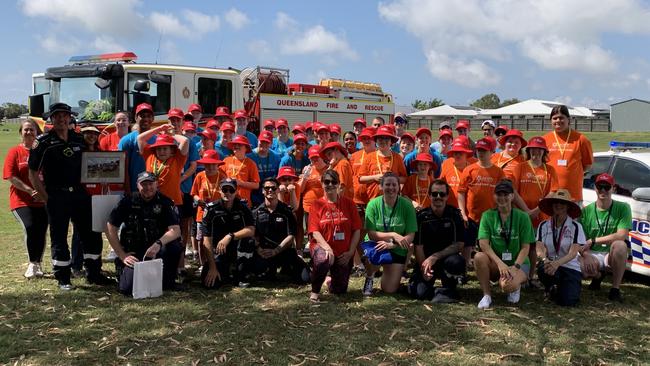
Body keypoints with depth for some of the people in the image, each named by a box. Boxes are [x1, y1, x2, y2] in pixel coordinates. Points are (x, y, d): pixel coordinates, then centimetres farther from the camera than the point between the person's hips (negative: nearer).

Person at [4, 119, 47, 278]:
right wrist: (30, 190, -15)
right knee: (30, 228, -19)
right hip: (21, 200, -2)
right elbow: (11, 177, -6)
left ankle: (37, 264, 23)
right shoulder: (14, 152, 1)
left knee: (41, 231, 2)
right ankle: (33, 264, 0)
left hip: (42, 200, 2)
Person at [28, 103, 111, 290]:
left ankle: (93, 273, 18)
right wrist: (45, 197, -8)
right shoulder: (42, 142, -2)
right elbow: (33, 173, -2)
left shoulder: (79, 139, 10)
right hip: (56, 196, -4)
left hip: (79, 193, 4)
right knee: (59, 238, 4)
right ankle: (63, 278, 14)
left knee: (91, 234, 6)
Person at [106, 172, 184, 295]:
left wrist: (159, 243, -35)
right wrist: (122, 256, -7)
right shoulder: (128, 201, -3)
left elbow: (176, 230, -16)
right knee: (127, 288, -21)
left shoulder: (164, 202, -4)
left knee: (174, 246, -32)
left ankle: (168, 281, -4)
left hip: (156, 251, 0)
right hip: (133, 252, 0)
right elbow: (110, 228, -2)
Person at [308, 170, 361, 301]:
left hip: (344, 253, 3)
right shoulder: (317, 204, -2)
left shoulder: (348, 203, 2)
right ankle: (315, 291, -11)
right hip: (322, 247, -2)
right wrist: (327, 248, -25)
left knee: (340, 290, 4)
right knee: (322, 260, -39)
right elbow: (315, 231, -10)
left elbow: (357, 230, 0)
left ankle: (330, 280, 43)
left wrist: (350, 252, -8)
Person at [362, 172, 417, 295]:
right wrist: (393, 235, -28)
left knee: (389, 290, -7)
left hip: (397, 250, 1)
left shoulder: (406, 205, -12)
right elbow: (371, 234, -14)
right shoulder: (373, 204, -13)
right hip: (375, 246, -1)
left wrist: (391, 244, -27)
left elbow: (410, 236, -13)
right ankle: (369, 277, 0)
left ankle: (395, 272, 30)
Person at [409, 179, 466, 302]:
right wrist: (423, 269, -18)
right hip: (426, 261, 0)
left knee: (456, 262, -36)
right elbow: (418, 246, -5)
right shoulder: (422, 216, -5)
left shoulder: (454, 215, -6)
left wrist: (434, 257, -21)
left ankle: (448, 291, -7)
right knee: (420, 293, -22)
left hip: (447, 257, 0)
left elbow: (458, 245, -11)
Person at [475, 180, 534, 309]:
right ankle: (487, 295, -12)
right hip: (495, 263, 2)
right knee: (479, 257, -32)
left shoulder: (522, 217, -3)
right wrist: (500, 263, -24)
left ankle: (516, 286, 5)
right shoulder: (488, 216, -1)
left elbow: (525, 247, -6)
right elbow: (483, 243, -11)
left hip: (518, 262, -2)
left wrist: (515, 267, -20)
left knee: (507, 285, -34)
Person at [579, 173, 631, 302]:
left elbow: (622, 235, -17)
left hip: (612, 255, -2)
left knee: (619, 245, -36)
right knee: (580, 267, -32)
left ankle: (615, 288, -19)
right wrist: (586, 255, -24)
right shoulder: (586, 211, 1)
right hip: (592, 255, 2)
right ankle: (598, 275, 11)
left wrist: (593, 241, -21)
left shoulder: (622, 208, -4)